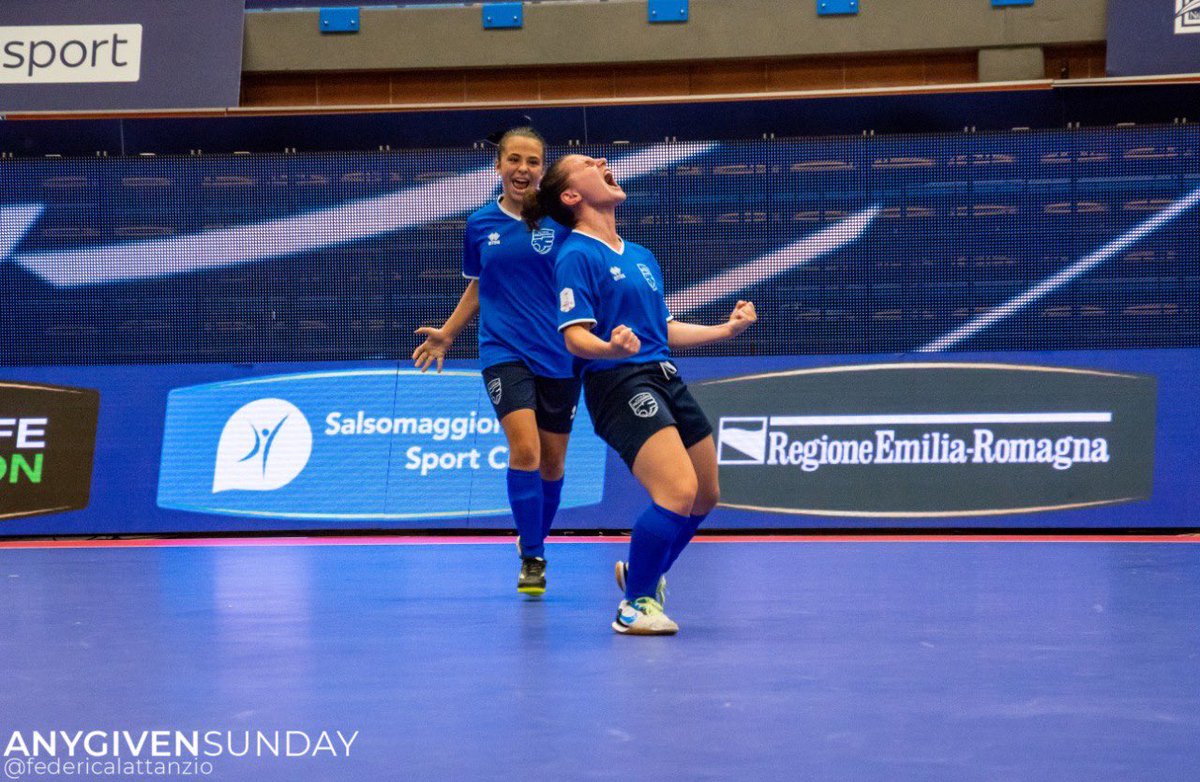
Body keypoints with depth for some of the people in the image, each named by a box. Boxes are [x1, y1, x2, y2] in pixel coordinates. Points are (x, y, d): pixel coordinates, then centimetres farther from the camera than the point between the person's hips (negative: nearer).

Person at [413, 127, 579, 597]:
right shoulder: (480, 224, 5)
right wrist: (446, 334, 12)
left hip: (559, 355, 1)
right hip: (504, 352, -1)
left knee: (552, 461, 10)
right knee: (524, 449, -20)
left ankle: (535, 541, 35)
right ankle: (532, 559, -11)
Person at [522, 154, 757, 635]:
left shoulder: (642, 256, 19)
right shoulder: (577, 255, -7)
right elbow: (574, 335, -14)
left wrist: (727, 329, 21)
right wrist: (610, 348, -34)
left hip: (665, 378, 9)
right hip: (619, 383, -9)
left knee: (705, 497, 15)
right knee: (678, 492, -23)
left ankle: (642, 572, 39)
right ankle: (635, 604, -7)